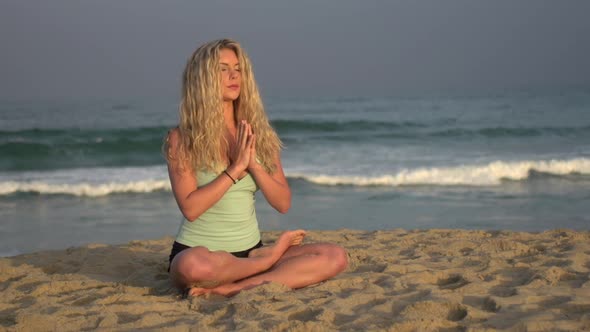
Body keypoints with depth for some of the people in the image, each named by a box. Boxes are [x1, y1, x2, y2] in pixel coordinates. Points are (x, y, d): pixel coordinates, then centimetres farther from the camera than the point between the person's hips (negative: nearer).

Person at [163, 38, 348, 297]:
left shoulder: (259, 135, 8)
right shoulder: (182, 139, -4)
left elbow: (283, 203, 2)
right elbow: (190, 208, -15)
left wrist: (253, 165, -12)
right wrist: (235, 169, -16)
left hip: (250, 251, 4)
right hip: (197, 251, -4)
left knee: (335, 257, -16)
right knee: (193, 267, -42)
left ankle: (230, 289, -24)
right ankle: (272, 256, -12)